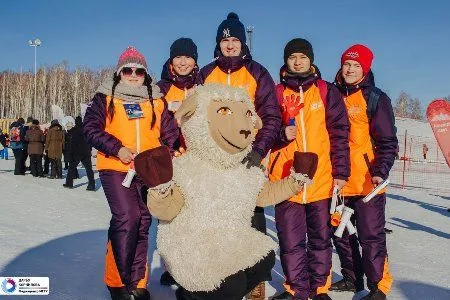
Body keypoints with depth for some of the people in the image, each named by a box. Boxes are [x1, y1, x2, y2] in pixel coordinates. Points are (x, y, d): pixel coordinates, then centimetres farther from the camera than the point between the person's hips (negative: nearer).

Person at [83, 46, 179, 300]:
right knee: (126, 218, -16)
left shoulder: (157, 100, 12)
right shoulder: (106, 97, 6)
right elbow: (91, 128, -2)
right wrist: (117, 149, -14)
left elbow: (170, 132, 11)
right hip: (116, 168, -3)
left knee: (143, 222, 7)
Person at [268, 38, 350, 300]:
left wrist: (341, 171, -3)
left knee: (321, 237, 10)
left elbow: (339, 134, 3)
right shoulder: (277, 93, 8)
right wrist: (281, 134, -12)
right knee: (291, 241, 4)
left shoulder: (328, 92, 6)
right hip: (286, 180, 1)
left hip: (322, 180, 0)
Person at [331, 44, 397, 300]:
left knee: (371, 236, -1)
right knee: (341, 234, 14)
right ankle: (352, 279, 31)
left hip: (367, 182, -5)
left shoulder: (375, 98, -2)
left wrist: (380, 172, -18)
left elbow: (387, 142, -5)